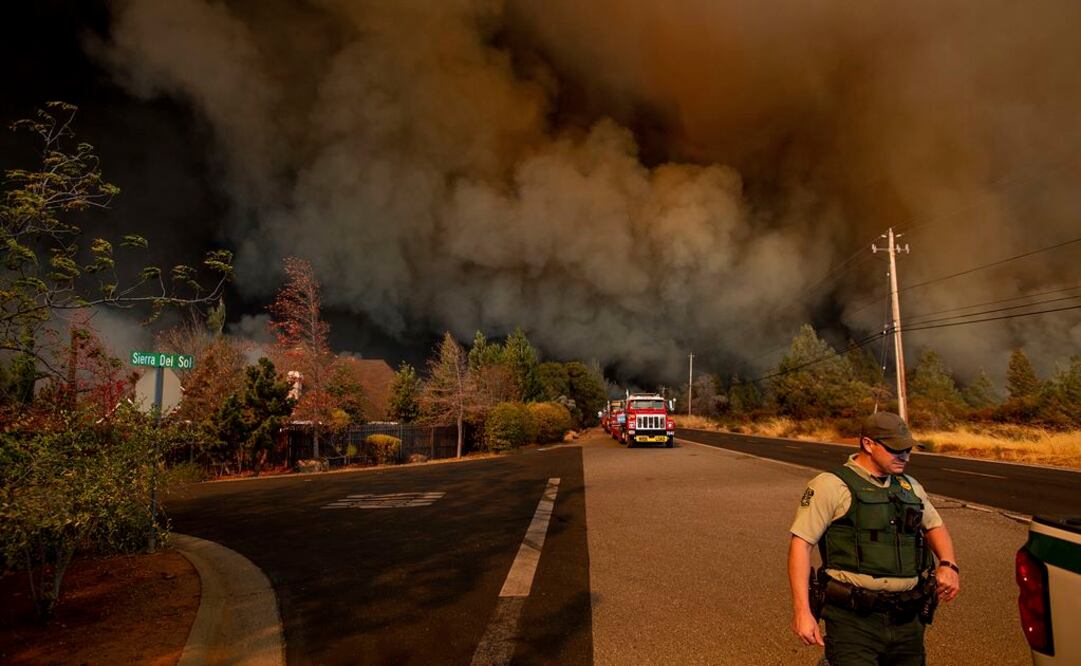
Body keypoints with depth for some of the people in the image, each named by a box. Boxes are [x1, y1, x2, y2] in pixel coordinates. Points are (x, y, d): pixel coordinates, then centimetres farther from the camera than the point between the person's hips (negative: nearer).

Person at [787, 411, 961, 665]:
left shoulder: (910, 487, 14)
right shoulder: (832, 486, -9)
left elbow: (935, 525, 30)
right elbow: (800, 543, -12)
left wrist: (948, 564, 9)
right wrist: (802, 611, -17)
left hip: (907, 622, 7)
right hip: (854, 619, -6)